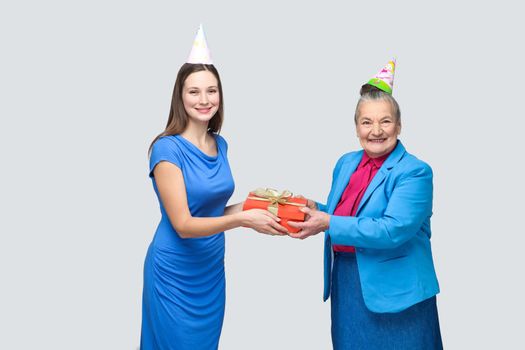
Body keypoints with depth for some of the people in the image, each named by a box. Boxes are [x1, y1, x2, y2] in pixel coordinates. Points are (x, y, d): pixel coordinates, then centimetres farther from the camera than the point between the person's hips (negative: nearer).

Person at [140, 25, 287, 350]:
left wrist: (254, 207, -6)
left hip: (212, 268, 7)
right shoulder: (167, 148, -17)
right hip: (175, 273, -7)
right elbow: (183, 224, -21)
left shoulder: (220, 144, 3)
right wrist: (242, 219, -31)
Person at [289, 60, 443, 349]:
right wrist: (314, 209, -5)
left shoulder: (415, 172, -14)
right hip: (345, 284, 7)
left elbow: (393, 231, -25)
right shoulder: (346, 163, 8)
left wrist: (328, 224, -25)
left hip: (394, 293, -6)